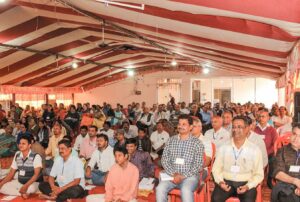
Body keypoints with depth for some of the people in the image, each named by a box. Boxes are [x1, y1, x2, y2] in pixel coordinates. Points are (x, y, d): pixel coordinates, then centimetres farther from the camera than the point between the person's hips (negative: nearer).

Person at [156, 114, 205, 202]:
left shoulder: (197, 143, 1)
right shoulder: (171, 140, 10)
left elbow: (199, 165, -5)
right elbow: (164, 160, 5)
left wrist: (182, 176, -14)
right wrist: (174, 174, -11)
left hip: (189, 176, -3)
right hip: (172, 175, 3)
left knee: (186, 190, -34)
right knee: (160, 188, -25)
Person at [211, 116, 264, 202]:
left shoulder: (255, 150, 1)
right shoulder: (223, 148, 6)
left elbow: (258, 174, 3)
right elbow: (216, 168, 8)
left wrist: (248, 186, -13)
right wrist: (220, 181, -11)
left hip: (245, 183, -1)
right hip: (226, 182, 1)